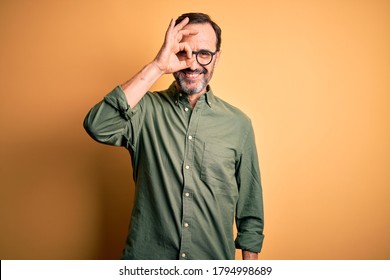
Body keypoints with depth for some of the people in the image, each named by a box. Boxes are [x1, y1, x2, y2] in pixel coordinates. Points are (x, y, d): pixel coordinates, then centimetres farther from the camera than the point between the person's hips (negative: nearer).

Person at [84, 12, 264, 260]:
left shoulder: (238, 124, -4)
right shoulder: (145, 110, -7)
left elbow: (250, 209, 2)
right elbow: (98, 127, -27)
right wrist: (156, 67, -25)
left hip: (214, 259, 1)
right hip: (147, 257, -1)